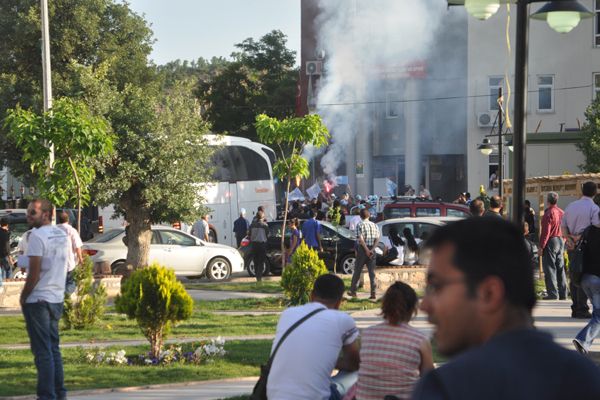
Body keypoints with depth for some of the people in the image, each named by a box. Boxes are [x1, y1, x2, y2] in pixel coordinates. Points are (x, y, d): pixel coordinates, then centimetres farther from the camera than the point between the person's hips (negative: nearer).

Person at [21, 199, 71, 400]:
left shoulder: (37, 236, -15)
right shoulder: (62, 235, 10)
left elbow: (34, 273, -17)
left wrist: (23, 297, -7)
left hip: (38, 300, -8)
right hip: (57, 298, 8)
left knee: (42, 351, -4)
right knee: (54, 348, 16)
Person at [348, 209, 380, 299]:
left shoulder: (360, 225, -6)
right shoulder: (374, 225, 9)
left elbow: (360, 239, -16)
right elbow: (377, 239, 1)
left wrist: (367, 250, -15)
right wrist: (372, 250, -8)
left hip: (362, 249, -3)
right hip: (372, 250, 3)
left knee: (357, 271, 8)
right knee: (372, 273, 2)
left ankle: (353, 291, 17)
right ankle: (373, 293, -6)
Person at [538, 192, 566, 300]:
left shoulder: (548, 213, -15)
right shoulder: (562, 212, 8)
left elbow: (545, 232, -17)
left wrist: (541, 247, -15)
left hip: (551, 242, -8)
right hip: (560, 241, 8)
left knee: (550, 268, -4)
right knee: (560, 268, 12)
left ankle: (553, 293, -7)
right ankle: (563, 293, 13)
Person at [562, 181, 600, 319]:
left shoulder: (570, 206, 12)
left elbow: (563, 227, 12)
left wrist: (569, 238, 0)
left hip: (571, 246, 6)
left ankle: (575, 309, 12)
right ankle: (582, 310, -6)